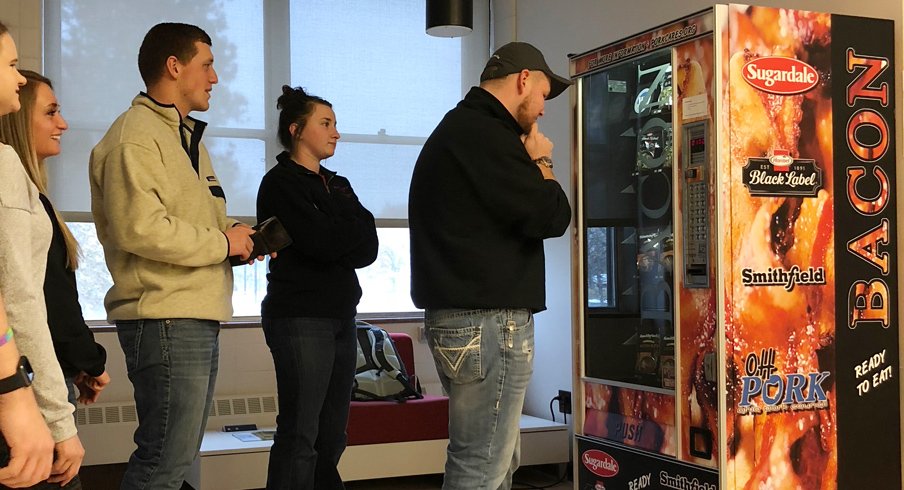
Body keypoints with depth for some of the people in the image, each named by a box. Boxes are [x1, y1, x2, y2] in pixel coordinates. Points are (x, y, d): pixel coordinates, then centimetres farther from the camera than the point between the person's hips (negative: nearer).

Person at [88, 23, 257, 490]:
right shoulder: (135, 136, -11)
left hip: (200, 318, 10)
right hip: (166, 319, -10)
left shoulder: (186, 136, 23)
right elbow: (139, 228, -23)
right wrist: (222, 242, -13)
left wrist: (234, 233, 8)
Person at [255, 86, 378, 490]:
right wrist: (349, 233, 1)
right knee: (300, 434, -8)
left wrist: (332, 237, -10)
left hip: (341, 316, 7)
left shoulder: (337, 185, 18)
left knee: (332, 436, 8)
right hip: (300, 316, -7)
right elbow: (321, 242, -17)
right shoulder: (281, 183, -4)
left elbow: (369, 247, 5)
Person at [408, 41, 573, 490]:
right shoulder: (486, 135, -15)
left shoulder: (459, 129, 20)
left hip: (457, 317, 11)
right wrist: (541, 162, 0)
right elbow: (552, 216, -14)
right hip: (488, 323, -11)